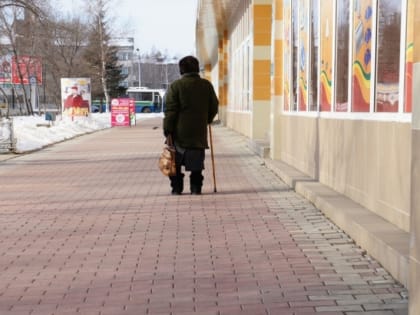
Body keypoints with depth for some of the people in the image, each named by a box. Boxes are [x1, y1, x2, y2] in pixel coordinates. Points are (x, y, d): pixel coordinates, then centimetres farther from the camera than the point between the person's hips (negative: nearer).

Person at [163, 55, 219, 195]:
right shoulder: (206, 85, 5)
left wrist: (167, 129, -5)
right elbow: (214, 107, 11)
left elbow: (170, 110, -9)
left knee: (175, 162, 9)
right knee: (196, 164, 9)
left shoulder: (176, 85, -6)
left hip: (180, 132, -2)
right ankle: (196, 187, 6)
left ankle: (176, 188, 8)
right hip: (199, 132, 3)